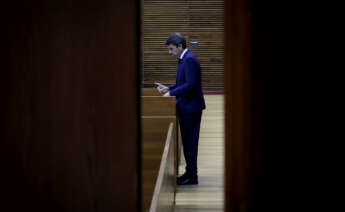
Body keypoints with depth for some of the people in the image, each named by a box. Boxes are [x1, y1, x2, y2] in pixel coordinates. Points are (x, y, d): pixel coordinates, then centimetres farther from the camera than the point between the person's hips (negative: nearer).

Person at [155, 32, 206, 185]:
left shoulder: (190, 60, -17)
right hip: (186, 108, 10)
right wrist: (168, 88, 9)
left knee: (190, 142, -4)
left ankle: (192, 176, 3)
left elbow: (191, 84, -24)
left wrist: (171, 93, -20)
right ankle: (190, 172, 22)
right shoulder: (184, 59, 14)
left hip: (191, 108, -10)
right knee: (188, 141, 14)